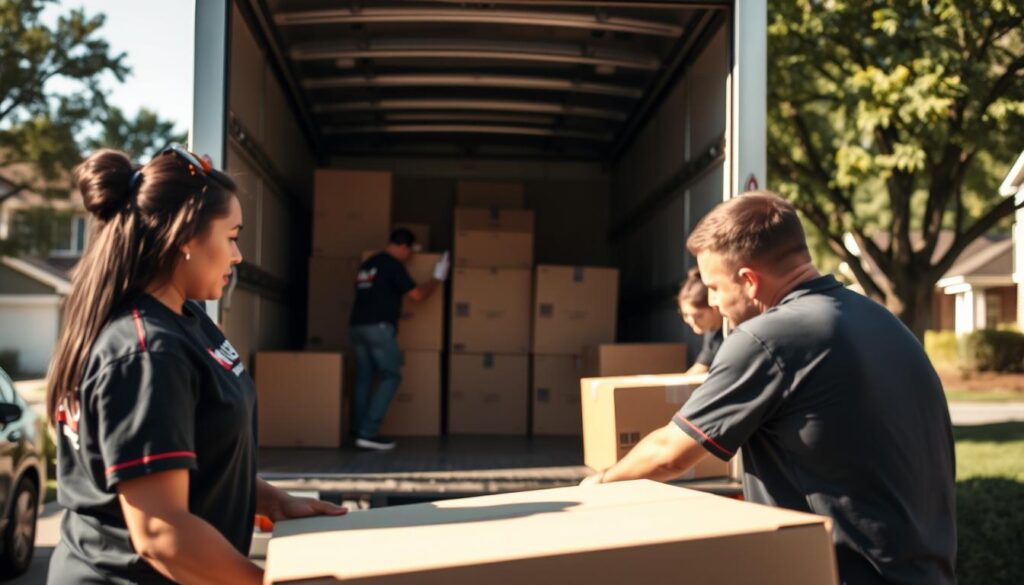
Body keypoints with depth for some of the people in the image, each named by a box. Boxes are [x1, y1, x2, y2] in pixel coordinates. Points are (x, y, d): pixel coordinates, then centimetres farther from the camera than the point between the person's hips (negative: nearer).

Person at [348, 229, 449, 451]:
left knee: (364, 378, 12)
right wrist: (438, 277, 9)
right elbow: (417, 295, -6)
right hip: (379, 328, -8)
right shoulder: (393, 265, -6)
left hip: (357, 326, 8)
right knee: (391, 376, -2)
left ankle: (359, 430, 10)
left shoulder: (368, 264, 20)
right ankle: (368, 432, -9)